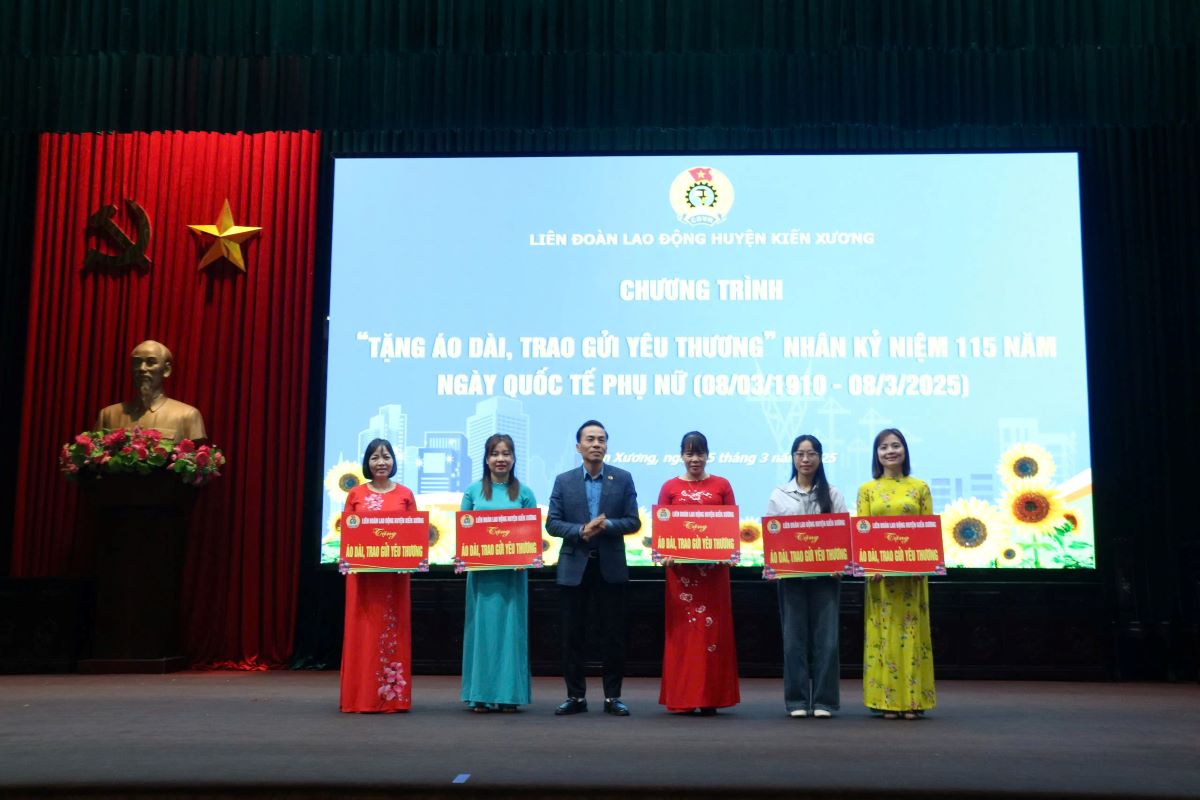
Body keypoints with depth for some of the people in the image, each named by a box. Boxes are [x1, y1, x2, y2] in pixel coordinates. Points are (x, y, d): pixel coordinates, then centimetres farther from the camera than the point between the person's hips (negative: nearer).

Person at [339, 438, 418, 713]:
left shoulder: (405, 495, 7)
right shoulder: (356, 494, 7)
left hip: (395, 571, 0)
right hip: (362, 570, 0)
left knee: (392, 629, 2)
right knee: (362, 629, 0)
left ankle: (393, 695, 7)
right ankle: (361, 696, 5)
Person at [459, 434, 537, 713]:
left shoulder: (524, 492, 5)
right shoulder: (473, 491, 7)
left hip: (513, 570, 0)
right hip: (481, 569, 0)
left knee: (510, 627, 2)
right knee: (482, 627, 2)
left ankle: (509, 693, 8)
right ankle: (481, 694, 7)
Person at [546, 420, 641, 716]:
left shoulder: (623, 479, 3)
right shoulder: (564, 481, 4)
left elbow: (633, 522, -1)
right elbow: (552, 524, 0)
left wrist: (607, 525, -18)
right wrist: (581, 531, -16)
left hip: (610, 566, 0)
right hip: (574, 567, 1)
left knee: (613, 635, 4)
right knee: (572, 635, 5)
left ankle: (613, 696, 14)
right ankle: (576, 696, 16)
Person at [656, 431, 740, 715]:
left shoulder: (721, 486, 8)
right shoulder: (670, 488, 8)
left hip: (713, 565, 0)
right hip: (680, 566, 0)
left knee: (712, 627, 1)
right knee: (681, 628, 2)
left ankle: (710, 697, 8)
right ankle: (682, 698, 7)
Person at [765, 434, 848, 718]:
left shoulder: (832, 494, 7)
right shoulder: (779, 495, 8)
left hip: (825, 574, 0)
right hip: (791, 574, 0)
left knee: (826, 638, -1)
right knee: (794, 638, 2)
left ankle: (823, 700, 7)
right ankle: (797, 700, 9)